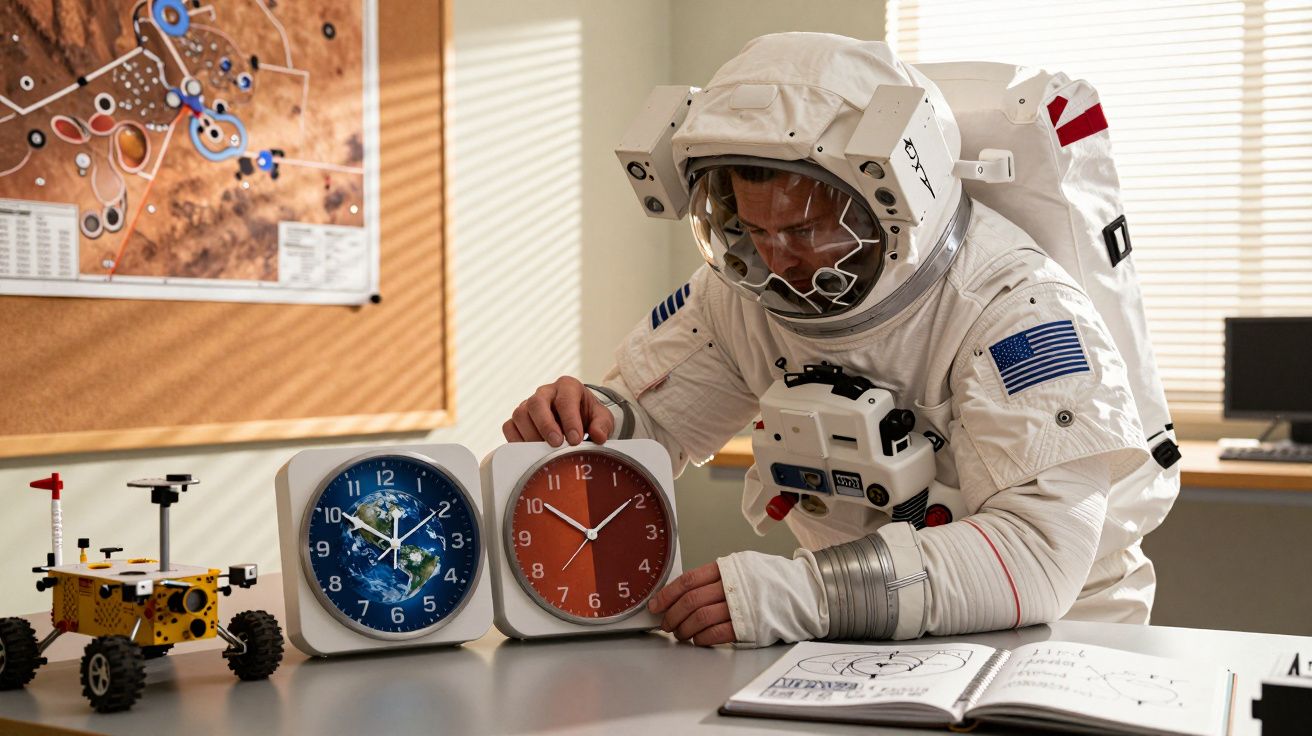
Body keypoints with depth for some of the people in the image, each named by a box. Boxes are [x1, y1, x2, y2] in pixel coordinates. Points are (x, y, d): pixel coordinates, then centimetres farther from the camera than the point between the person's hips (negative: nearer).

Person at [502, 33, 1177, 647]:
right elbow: (647, 422, 6)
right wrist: (593, 420, -19)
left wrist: (800, 593, -42)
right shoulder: (744, 291, -5)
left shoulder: (1017, 309, -24)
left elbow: (1040, 553, -33)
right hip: (864, 646, 4)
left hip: (1057, 634, -3)